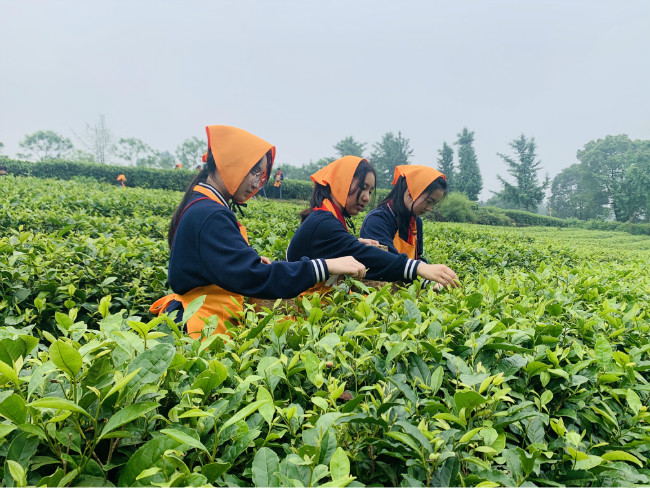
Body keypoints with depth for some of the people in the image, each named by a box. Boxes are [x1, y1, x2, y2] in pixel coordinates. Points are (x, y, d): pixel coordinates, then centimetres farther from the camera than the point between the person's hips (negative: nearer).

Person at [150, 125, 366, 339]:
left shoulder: (200, 206, 12)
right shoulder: (209, 216, -20)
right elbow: (253, 278, -28)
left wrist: (251, 261, 4)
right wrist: (325, 266, -28)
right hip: (200, 328, -10)